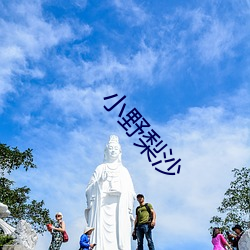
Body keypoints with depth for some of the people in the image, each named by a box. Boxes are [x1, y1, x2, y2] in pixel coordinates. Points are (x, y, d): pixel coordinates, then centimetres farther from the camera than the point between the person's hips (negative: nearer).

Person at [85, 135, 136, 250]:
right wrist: (100, 181, -9)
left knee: (120, 235, -9)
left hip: (120, 209, 2)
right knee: (102, 235, -12)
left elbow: (130, 193, 11)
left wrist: (129, 211, 3)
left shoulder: (124, 170, 17)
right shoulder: (100, 169, 13)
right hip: (102, 207, -1)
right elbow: (90, 189, 8)